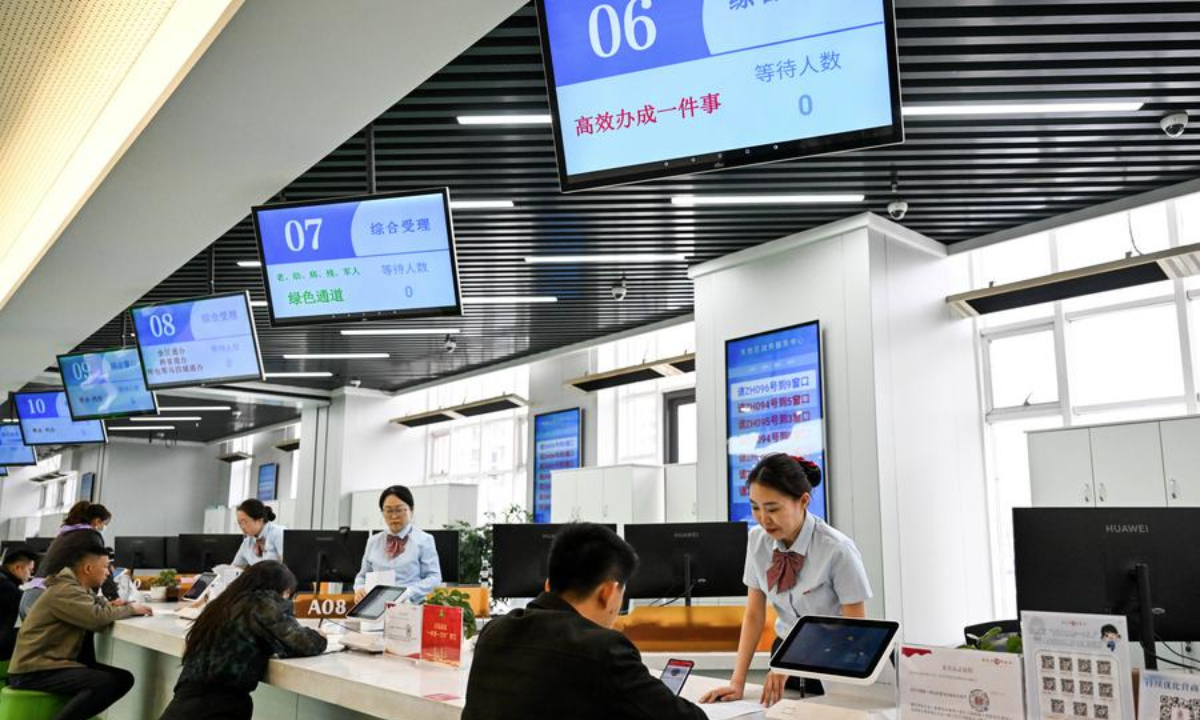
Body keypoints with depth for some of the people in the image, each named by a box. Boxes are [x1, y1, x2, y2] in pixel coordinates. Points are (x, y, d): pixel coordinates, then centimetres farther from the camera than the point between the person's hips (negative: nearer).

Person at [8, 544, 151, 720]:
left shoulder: (80, 588, 15)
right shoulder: (65, 590, -18)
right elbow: (97, 617, -29)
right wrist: (130, 609, -14)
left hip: (50, 663, 10)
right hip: (33, 671, -10)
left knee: (123, 678, -3)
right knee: (106, 682, -28)